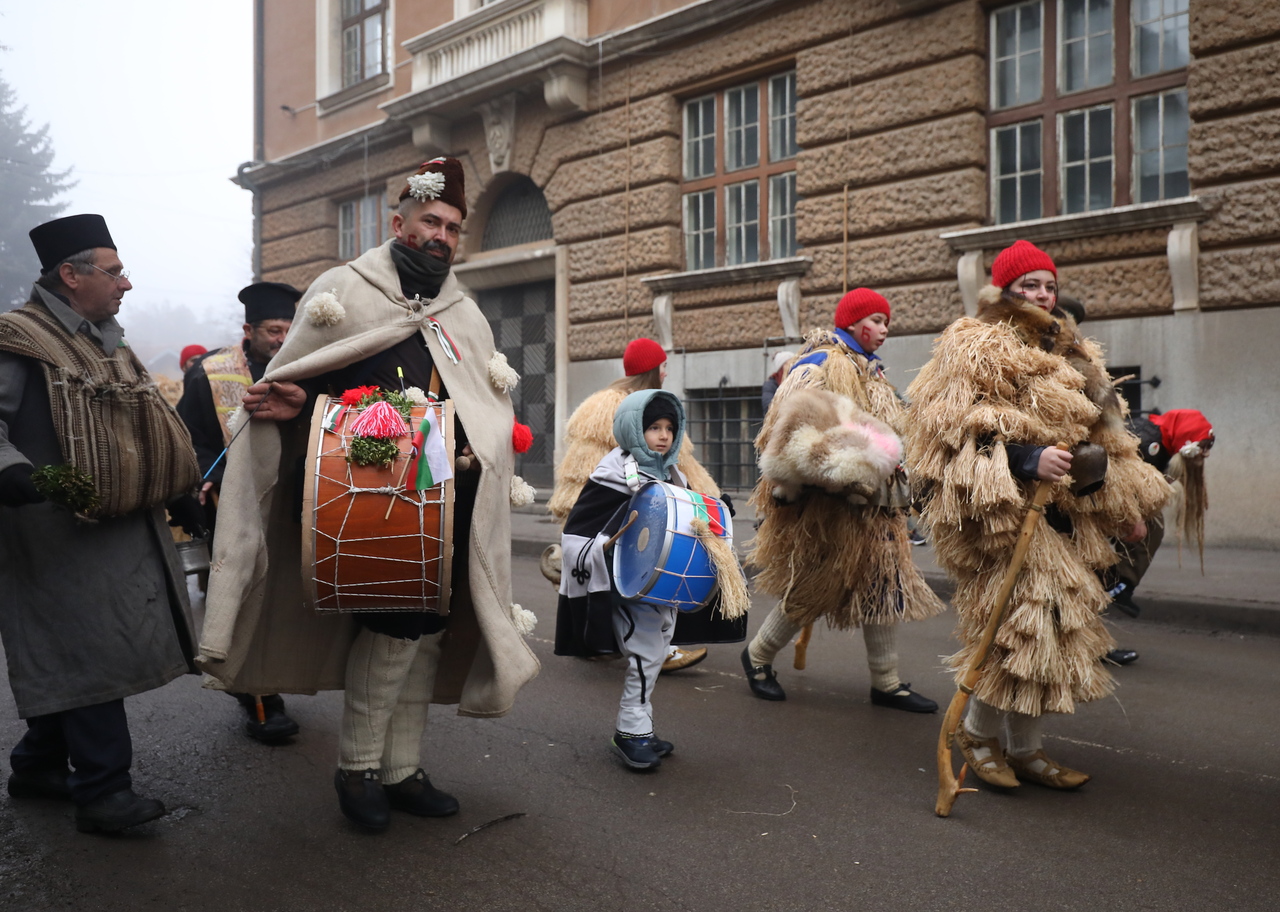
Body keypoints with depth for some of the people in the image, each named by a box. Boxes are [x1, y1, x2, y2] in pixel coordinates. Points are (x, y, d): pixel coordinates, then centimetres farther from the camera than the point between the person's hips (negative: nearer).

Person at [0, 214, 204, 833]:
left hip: (125, 527, 9)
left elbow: (141, 429, 23)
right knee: (92, 653, -6)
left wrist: (178, 494, 20)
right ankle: (101, 789, 5)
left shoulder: (106, 343, 17)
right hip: (64, 531, -8)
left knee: (66, 654, 16)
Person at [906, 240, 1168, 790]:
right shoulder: (973, 346, -3)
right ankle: (978, 733, 6)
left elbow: (1102, 434, 27)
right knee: (1020, 620, -15)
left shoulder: (1071, 355, 23)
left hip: (1062, 514, 8)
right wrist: (1027, 458, -24)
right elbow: (958, 428, -14)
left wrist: (1124, 507, 24)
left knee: (1053, 628, 7)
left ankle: (1026, 749, 19)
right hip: (1004, 508, -8)